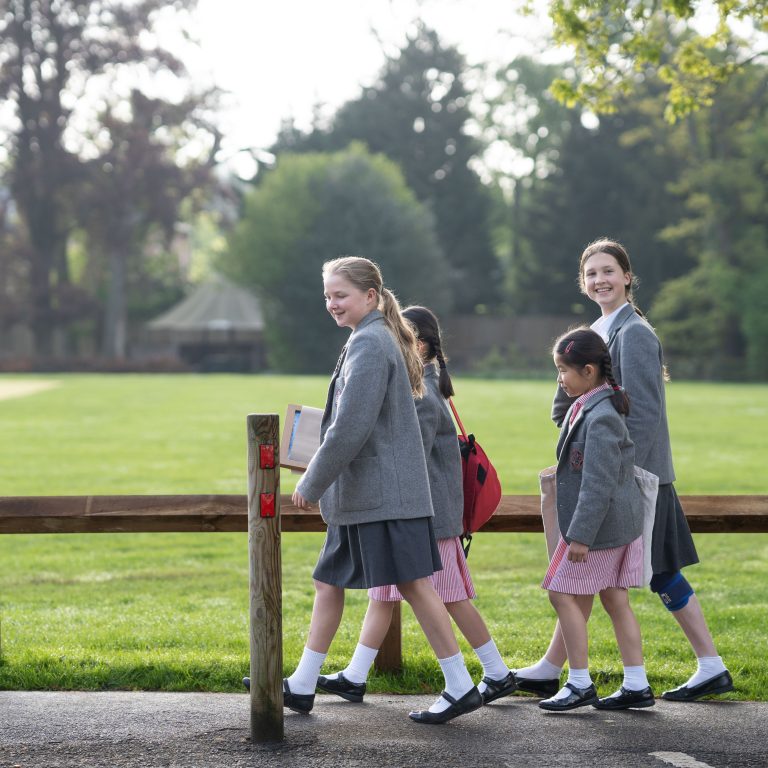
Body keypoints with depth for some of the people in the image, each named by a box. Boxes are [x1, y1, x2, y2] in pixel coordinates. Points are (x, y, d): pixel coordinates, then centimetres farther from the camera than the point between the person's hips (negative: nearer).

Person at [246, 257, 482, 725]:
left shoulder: (369, 344, -15)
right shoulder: (379, 340, 16)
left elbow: (351, 429, -21)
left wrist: (311, 485, -12)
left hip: (383, 494, -11)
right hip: (360, 495, 11)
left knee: (413, 583, -6)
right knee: (329, 582, 14)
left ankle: (461, 687, 0)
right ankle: (302, 687, 21)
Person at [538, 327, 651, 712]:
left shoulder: (599, 418, -22)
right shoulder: (586, 406, 9)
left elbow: (598, 483, -24)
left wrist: (581, 535, -24)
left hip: (601, 523, -10)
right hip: (621, 521, 10)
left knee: (564, 594, -1)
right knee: (614, 600, 11)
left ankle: (579, 683, 6)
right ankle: (636, 685, 14)